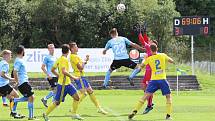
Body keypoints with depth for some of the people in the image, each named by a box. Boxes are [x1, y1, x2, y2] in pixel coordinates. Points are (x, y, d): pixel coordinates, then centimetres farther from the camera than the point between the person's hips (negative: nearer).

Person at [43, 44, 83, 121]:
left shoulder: (59, 59, 11)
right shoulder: (64, 59, -16)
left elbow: (52, 70, 17)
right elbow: (64, 71, -29)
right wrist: (73, 77, -23)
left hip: (68, 83, 9)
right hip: (63, 84, -9)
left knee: (76, 97, 3)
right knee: (57, 102, 0)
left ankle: (74, 114, 9)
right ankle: (46, 114, 11)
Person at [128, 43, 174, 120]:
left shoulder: (149, 59, 2)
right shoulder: (163, 55, 2)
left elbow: (141, 66, 17)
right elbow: (172, 61, 14)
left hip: (153, 80, 1)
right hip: (162, 79, -1)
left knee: (145, 96, 1)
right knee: (168, 96, 14)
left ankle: (134, 112, -8)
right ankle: (168, 115, 4)